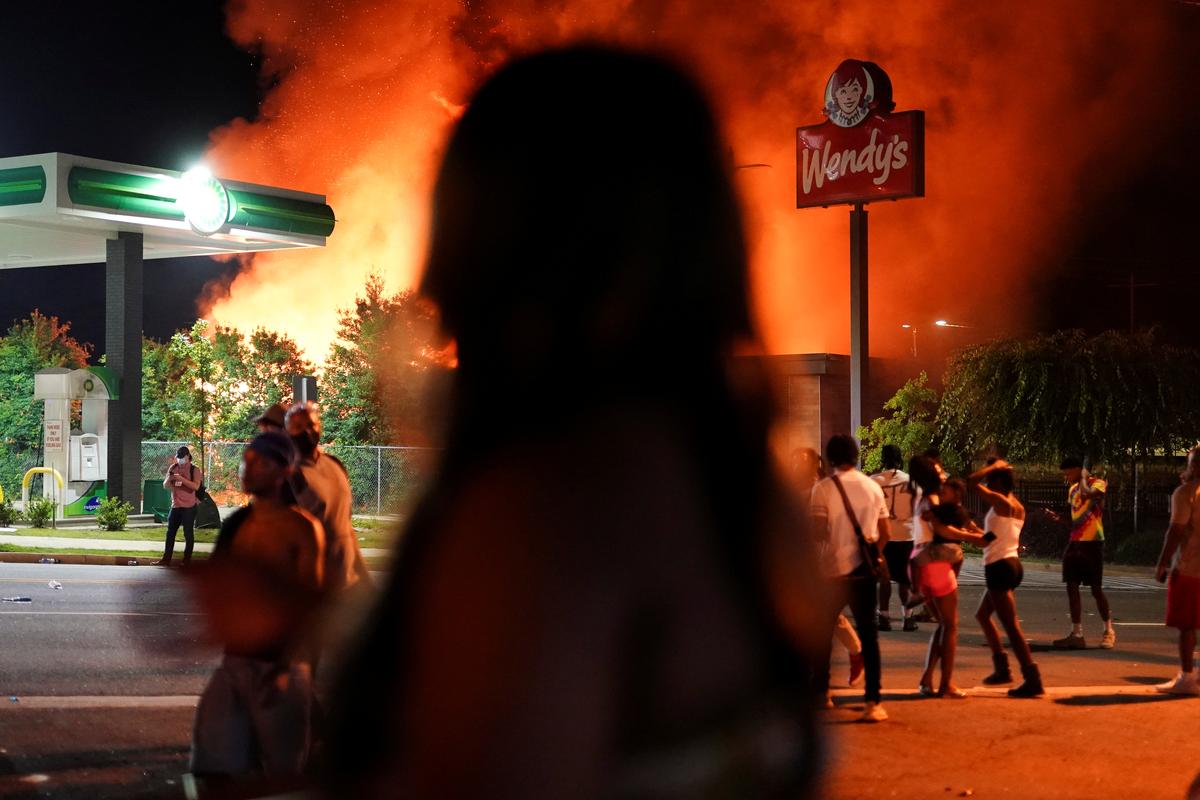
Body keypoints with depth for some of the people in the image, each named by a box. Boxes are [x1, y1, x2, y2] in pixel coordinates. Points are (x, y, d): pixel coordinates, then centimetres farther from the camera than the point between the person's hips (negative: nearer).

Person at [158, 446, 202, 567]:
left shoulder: (195, 470, -6)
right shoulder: (173, 468, 9)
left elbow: (196, 486, -20)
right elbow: (165, 486, 9)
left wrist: (181, 478, -26)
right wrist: (169, 479, -13)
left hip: (189, 507, -5)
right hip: (175, 506, 6)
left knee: (188, 534, -1)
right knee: (170, 533, 8)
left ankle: (187, 560, 5)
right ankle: (166, 559, 14)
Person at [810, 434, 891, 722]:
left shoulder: (823, 488, -8)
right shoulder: (873, 487, 5)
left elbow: (818, 532, -14)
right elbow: (886, 533, 6)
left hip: (835, 569, -3)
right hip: (865, 569, 3)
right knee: (868, 633, 3)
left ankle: (820, 692, 22)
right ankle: (873, 701, -6)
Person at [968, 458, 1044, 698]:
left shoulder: (1000, 502, -13)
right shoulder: (1017, 506, 12)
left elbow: (972, 481, -17)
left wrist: (994, 466, -6)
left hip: (999, 567, -10)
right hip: (1011, 563, 10)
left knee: (1011, 625, -10)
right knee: (983, 614, 25)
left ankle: (1033, 681, -14)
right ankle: (1002, 668, 27)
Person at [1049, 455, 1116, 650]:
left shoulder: (1097, 483, -7)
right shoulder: (1072, 490, 16)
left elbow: (1087, 493, -30)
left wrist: (1083, 478, -13)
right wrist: (1059, 518, 7)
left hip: (1092, 544, -7)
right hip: (1075, 543, 7)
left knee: (1096, 588, -2)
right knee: (1072, 587, 1)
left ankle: (1109, 631, 14)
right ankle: (1077, 634, 3)